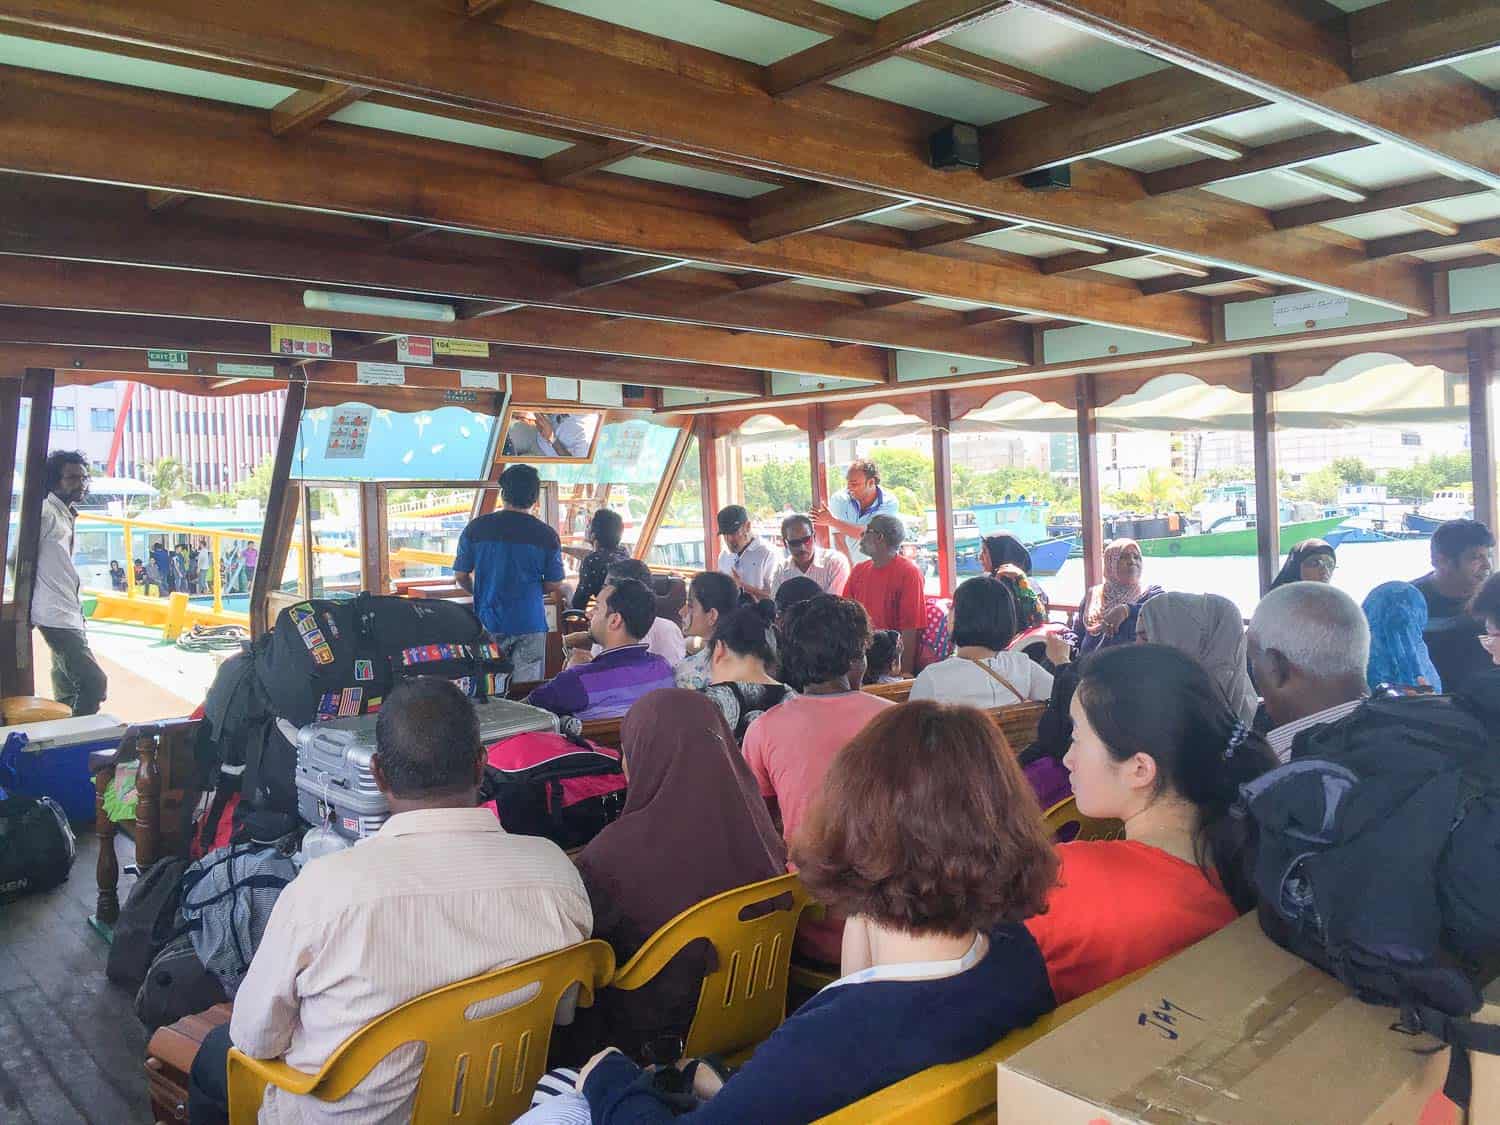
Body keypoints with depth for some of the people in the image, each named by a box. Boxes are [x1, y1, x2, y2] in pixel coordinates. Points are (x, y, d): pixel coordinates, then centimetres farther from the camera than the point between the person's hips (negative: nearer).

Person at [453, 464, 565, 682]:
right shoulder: (546, 535, -5)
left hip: (488, 623, 2)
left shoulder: (476, 528, -2)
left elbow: (460, 576, 4)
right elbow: (554, 585, 1)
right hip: (529, 623, -1)